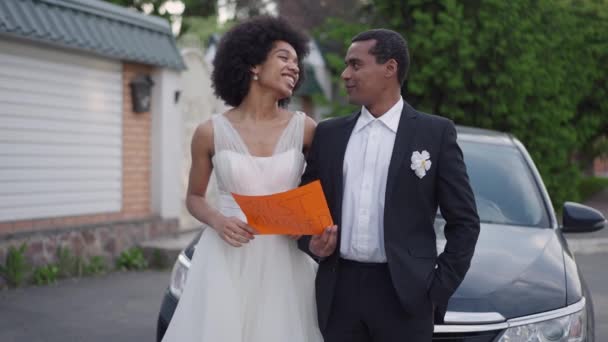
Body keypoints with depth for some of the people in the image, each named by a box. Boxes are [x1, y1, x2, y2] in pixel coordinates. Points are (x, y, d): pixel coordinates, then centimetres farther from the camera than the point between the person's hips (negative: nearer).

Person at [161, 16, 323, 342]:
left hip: (284, 262, 1)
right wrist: (217, 220, -10)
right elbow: (194, 198, 10)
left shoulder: (304, 129, 1)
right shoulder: (211, 132, -1)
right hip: (227, 261, -1)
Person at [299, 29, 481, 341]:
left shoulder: (435, 133, 1)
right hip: (339, 293, 3)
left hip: (403, 293, -3)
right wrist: (311, 241, -5)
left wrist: (439, 288, -5)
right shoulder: (328, 134, 10)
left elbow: (464, 222, 2)